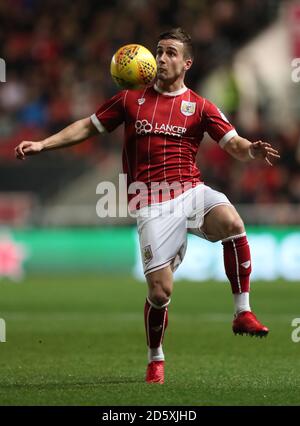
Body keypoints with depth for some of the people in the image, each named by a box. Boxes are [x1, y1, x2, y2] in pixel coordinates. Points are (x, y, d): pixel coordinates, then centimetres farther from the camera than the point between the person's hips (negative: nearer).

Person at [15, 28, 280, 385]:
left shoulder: (200, 107, 9)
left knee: (232, 222, -34)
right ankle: (155, 359, 18)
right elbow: (87, 127, 19)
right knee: (159, 289, -9)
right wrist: (42, 144, 11)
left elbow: (234, 145, 0)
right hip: (152, 204, 0)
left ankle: (242, 313, -23)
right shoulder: (131, 99, 12)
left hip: (192, 193, 0)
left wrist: (254, 151, -23)